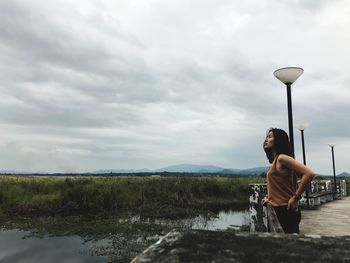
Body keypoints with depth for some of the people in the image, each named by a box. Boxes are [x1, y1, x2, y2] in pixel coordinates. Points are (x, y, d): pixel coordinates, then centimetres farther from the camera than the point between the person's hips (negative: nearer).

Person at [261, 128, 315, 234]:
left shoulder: (282, 158, -15)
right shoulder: (275, 160, 12)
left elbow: (309, 174, -24)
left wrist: (295, 198, -19)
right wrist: (269, 197, 9)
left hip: (286, 211, -9)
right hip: (278, 210, 9)